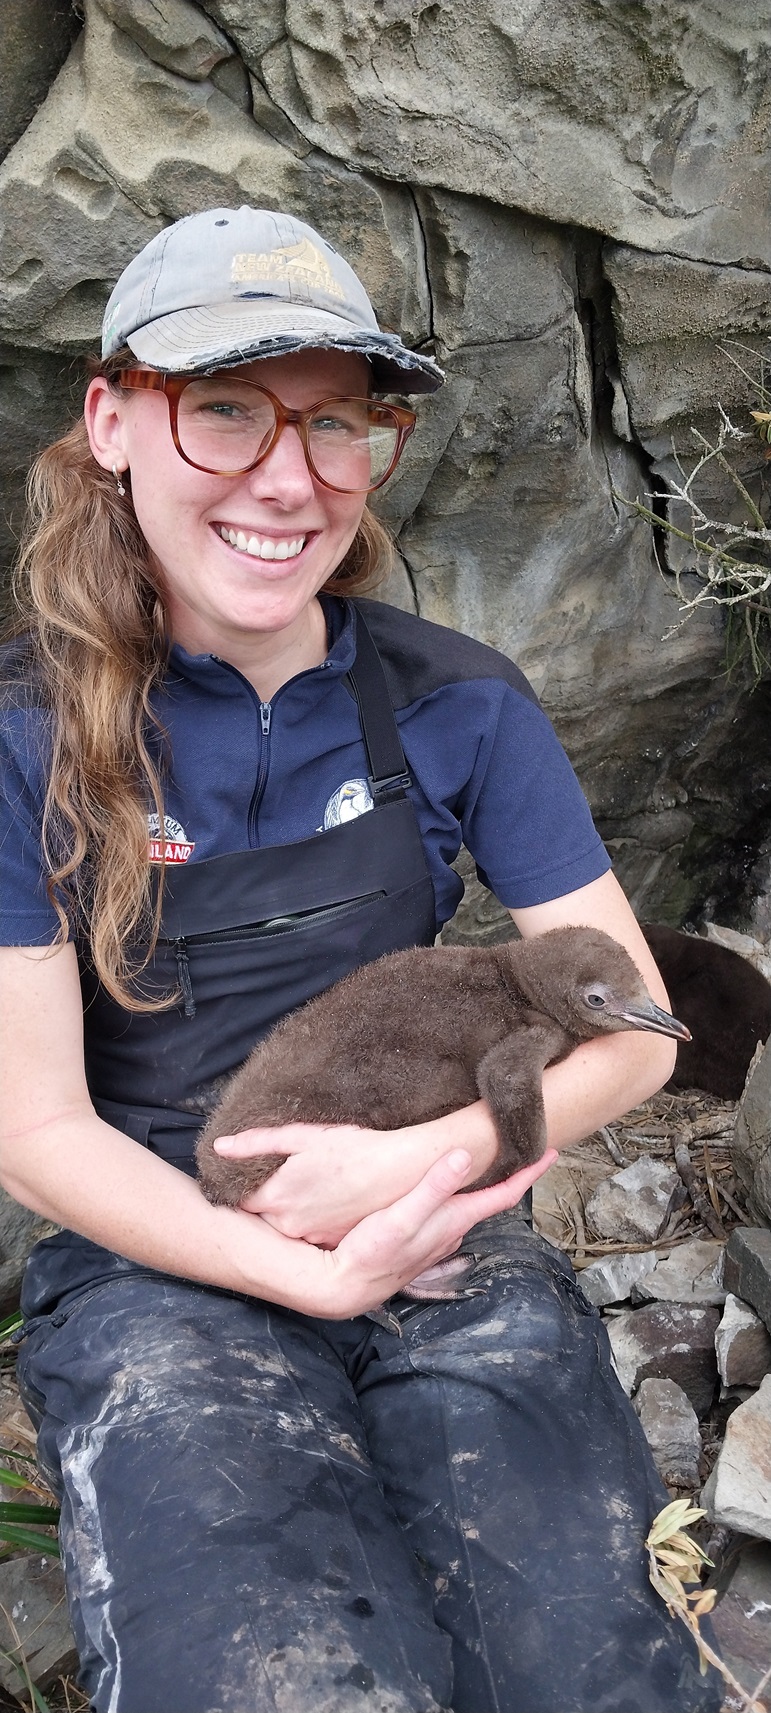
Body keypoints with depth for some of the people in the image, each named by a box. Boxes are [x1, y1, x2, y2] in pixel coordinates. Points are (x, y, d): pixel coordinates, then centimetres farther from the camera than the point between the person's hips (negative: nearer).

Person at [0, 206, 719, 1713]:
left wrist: (426, 1155, -15)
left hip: (448, 1244, 2)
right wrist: (305, 1272, -18)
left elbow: (631, 1031, 2)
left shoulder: (459, 708, 0)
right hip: (157, 1264, -1)